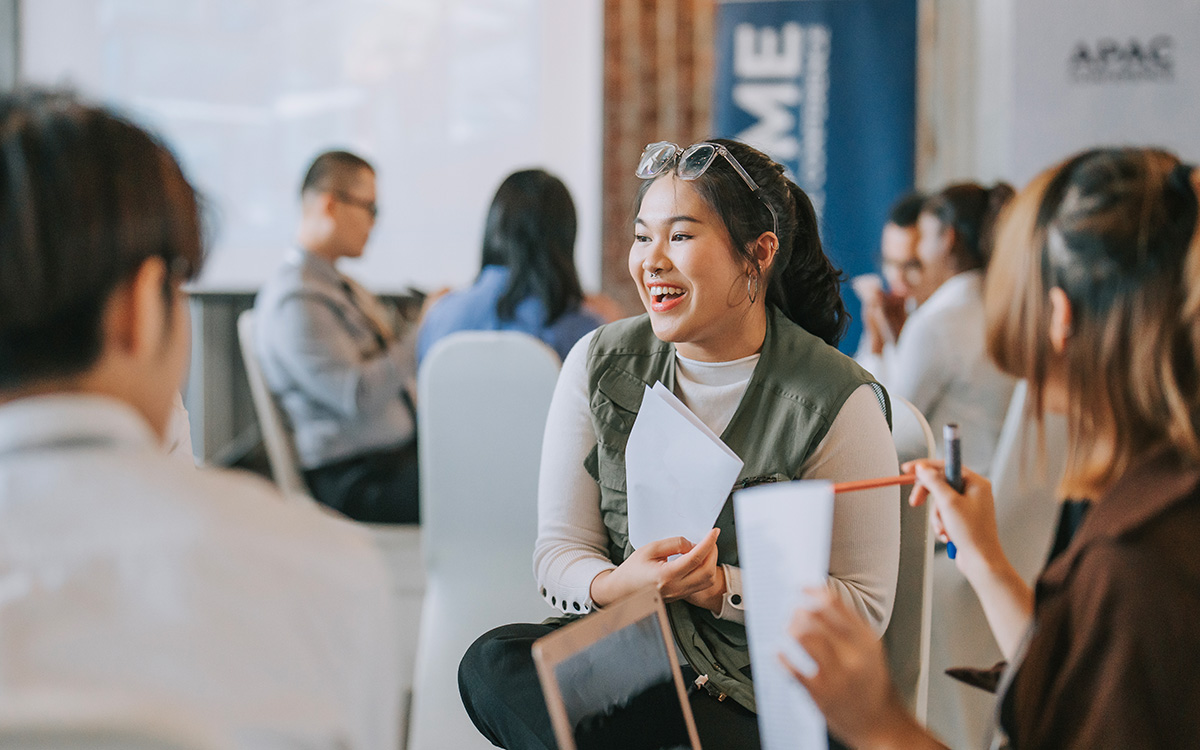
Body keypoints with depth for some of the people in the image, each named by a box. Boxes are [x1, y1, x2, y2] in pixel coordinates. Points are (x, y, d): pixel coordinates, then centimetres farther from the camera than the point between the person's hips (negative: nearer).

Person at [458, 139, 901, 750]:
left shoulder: (839, 402, -7)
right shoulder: (598, 364, 5)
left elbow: (864, 606, -6)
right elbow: (557, 552, 3)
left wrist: (722, 588, -19)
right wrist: (617, 584, -21)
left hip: (759, 699, -5)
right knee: (492, 663, -27)